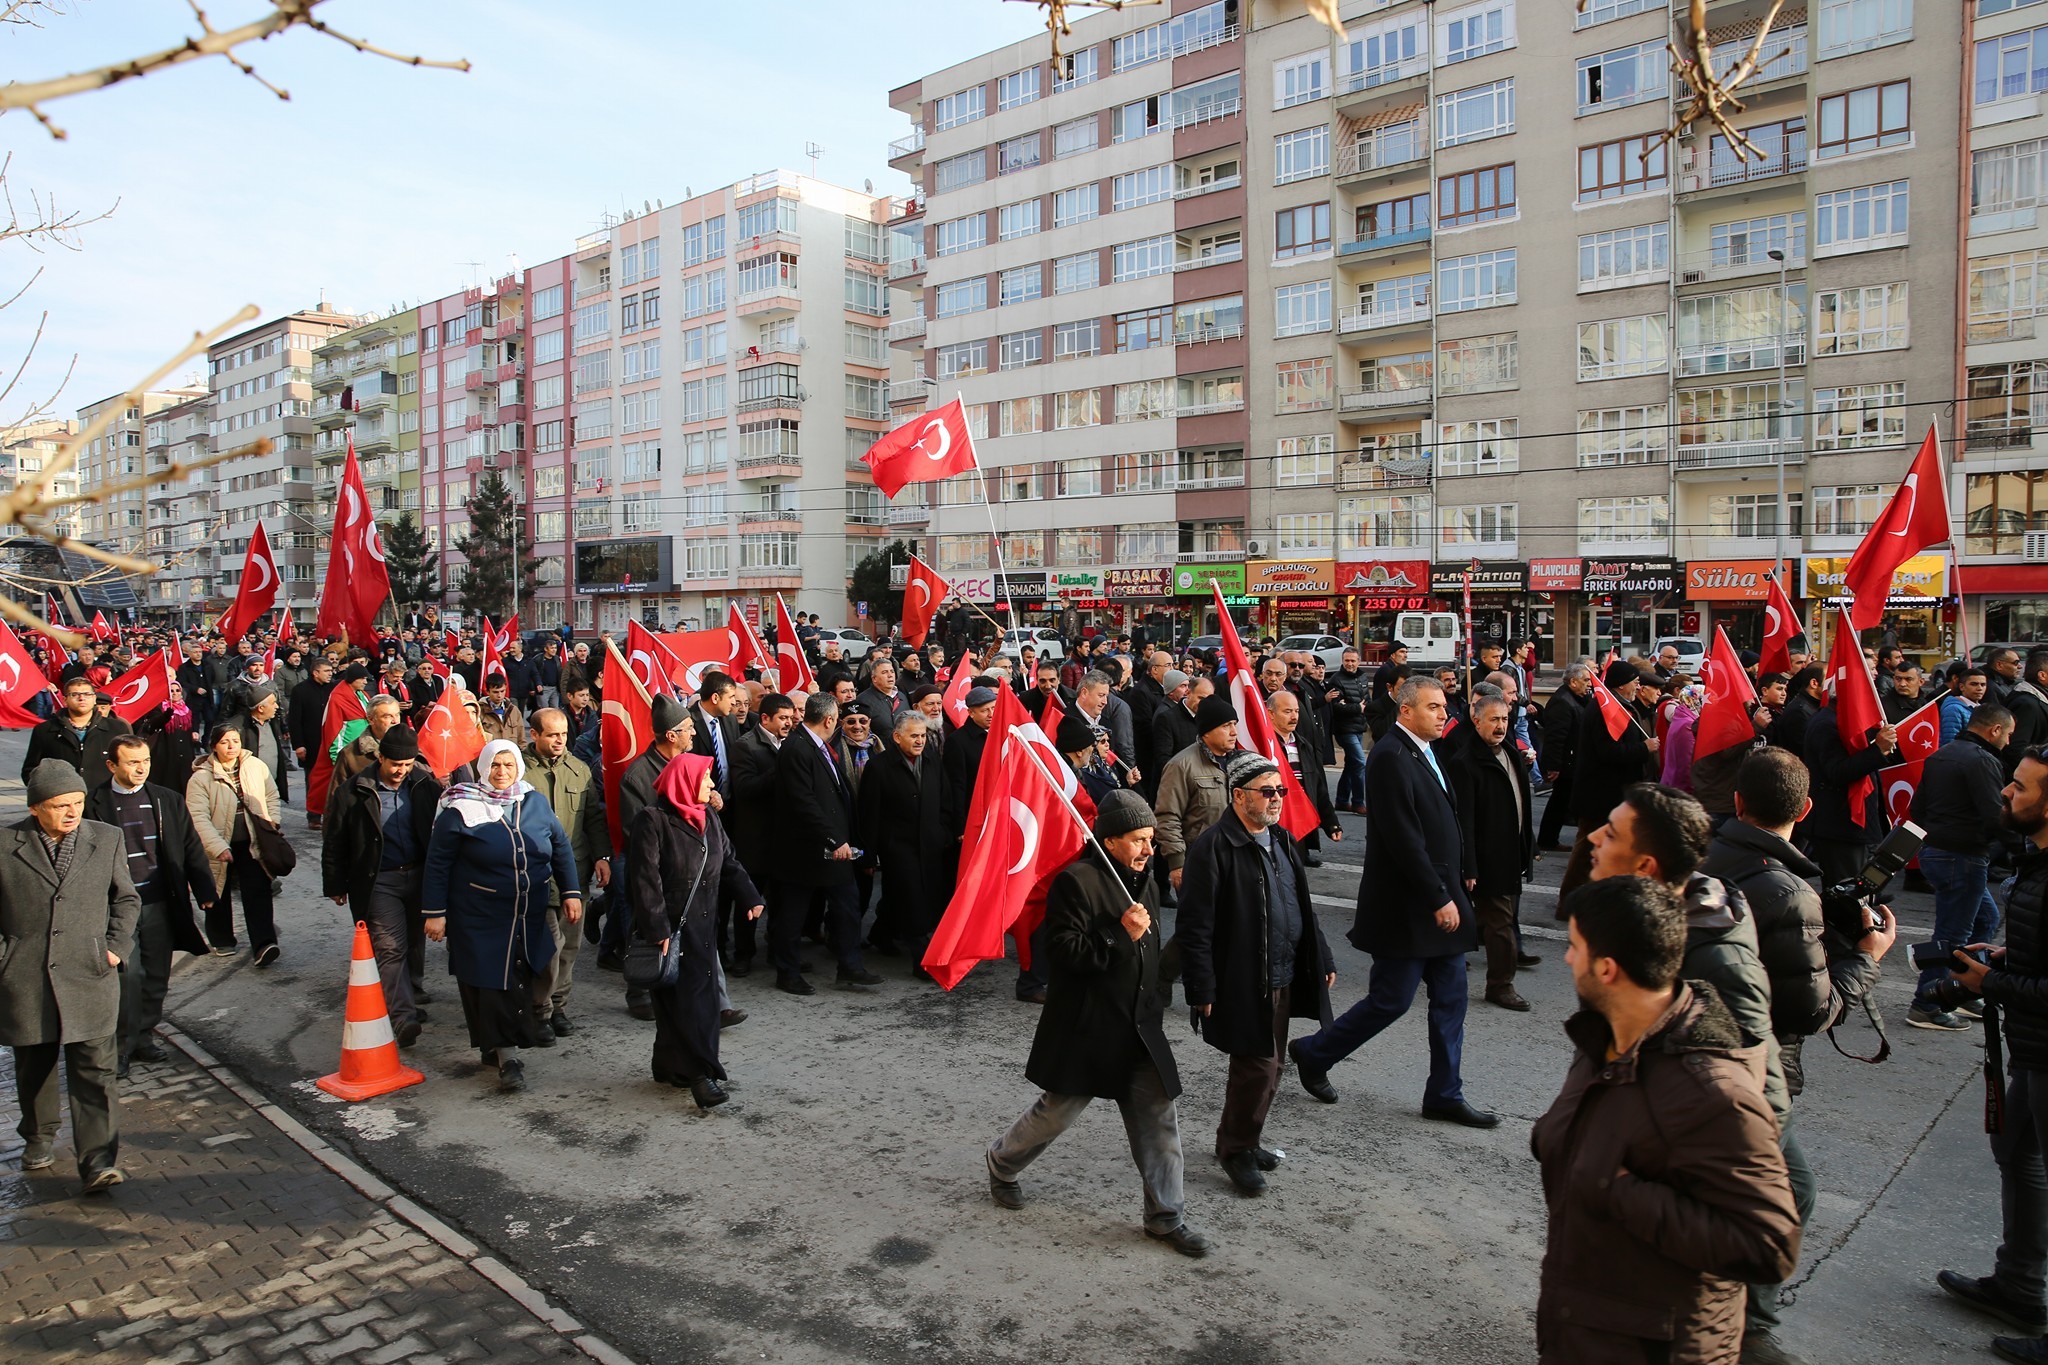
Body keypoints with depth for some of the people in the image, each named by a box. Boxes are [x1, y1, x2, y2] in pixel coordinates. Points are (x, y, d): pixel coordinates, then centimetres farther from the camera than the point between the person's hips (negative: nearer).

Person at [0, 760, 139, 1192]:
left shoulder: (107, 840, 3)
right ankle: (38, 1137, 40)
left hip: (89, 976, -1)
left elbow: (126, 899, 13)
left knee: (94, 1068, -5)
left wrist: (116, 944, 1)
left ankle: (98, 1160, -5)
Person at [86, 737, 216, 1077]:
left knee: (156, 975, 10)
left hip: (160, 904, 3)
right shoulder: (94, 804, -2)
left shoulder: (168, 800, 7)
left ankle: (144, 1036, 26)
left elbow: (191, 848, 10)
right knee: (128, 974, -9)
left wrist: (204, 891, 5)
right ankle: (122, 1045, 4)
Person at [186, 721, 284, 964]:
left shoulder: (256, 766, -2)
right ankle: (222, 940, 34)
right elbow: (198, 817, -16)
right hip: (218, 847, -1)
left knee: (258, 893, -9)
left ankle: (264, 944, -14)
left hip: (252, 844, 1)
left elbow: (272, 797, 10)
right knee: (219, 895, 15)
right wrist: (218, 847, -23)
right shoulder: (201, 777, -11)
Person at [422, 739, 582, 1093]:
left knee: (520, 981, 8)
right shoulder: (461, 808, -7)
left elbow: (561, 847, 11)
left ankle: (498, 1049, 24)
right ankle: (504, 1055, 3)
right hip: (479, 918, -4)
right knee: (490, 984, -5)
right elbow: (437, 862, -4)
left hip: (529, 917, 4)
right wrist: (434, 912, -5)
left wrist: (571, 892, 7)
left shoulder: (536, 802, 3)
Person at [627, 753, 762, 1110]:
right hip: (669, 927, -7)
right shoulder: (652, 820, -12)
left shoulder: (708, 817, 11)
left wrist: (749, 897, 3)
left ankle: (670, 1066, 20)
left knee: (702, 993, 7)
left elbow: (729, 862, 17)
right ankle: (699, 1073, -7)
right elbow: (645, 879, -16)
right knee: (680, 997, -7)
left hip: (702, 925, 7)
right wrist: (656, 929, -20)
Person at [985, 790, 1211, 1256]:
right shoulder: (1077, 881, -16)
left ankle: (1166, 1216, 18)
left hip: (1139, 1029, 7)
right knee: (1057, 1111, 8)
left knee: (1159, 1117, 5)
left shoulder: (1145, 884, 11)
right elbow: (1064, 951, -22)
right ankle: (1002, 1164, 35)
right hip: (1085, 1027, -7)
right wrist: (1121, 936, -27)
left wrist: (1159, 999, 17)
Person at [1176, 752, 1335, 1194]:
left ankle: (1240, 1139, 34)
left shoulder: (1281, 840, 11)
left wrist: (1322, 960, 17)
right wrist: (1202, 990, -18)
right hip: (1243, 984, -8)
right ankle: (1237, 1150, 17)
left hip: (1283, 977, 8)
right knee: (1257, 1066, -4)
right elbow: (1195, 926, -17)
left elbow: (1303, 907, 20)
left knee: (1268, 1065, 16)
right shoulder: (1213, 847, -17)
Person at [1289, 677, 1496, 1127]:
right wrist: (1439, 899, -19)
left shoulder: (1422, 753, 12)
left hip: (1439, 903, 9)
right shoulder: (1391, 757, -19)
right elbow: (1404, 839, -23)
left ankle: (1445, 1094, 22)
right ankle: (1313, 1054, 18)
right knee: (1391, 1001, 0)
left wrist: (1452, 891, 11)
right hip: (1407, 907, -9)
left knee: (1450, 1000, 12)